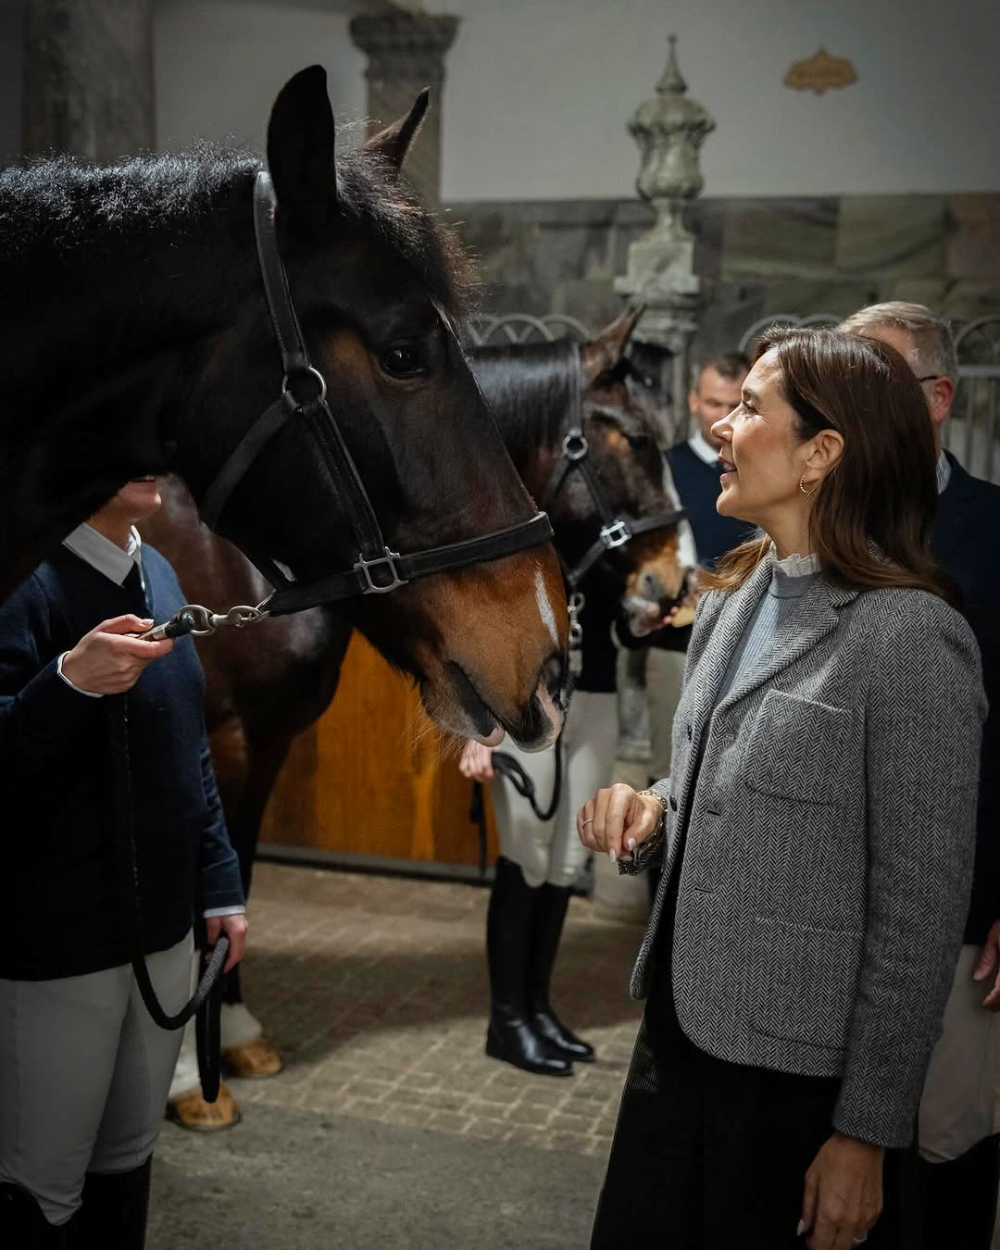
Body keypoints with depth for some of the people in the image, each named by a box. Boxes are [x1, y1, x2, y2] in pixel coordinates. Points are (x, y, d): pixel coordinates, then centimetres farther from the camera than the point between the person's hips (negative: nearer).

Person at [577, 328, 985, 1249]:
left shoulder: (909, 637, -17)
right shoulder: (729, 601, 6)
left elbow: (922, 910, -15)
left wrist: (869, 1130, -12)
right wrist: (648, 815, -4)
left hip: (801, 1071, -7)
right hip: (682, 1027, 7)